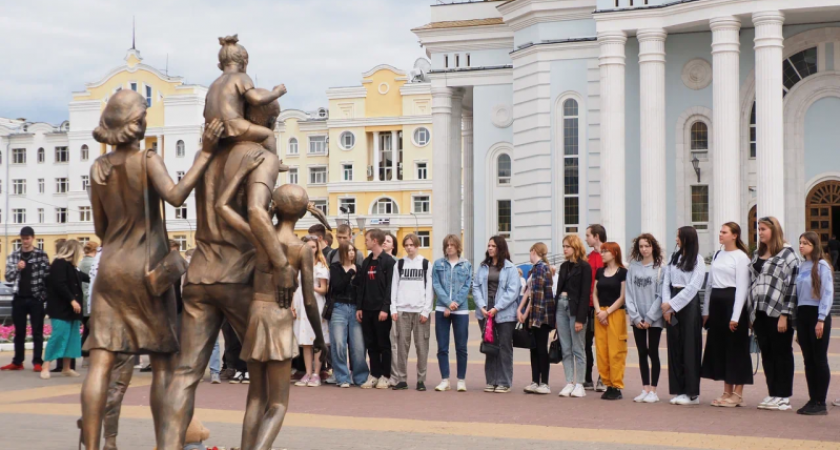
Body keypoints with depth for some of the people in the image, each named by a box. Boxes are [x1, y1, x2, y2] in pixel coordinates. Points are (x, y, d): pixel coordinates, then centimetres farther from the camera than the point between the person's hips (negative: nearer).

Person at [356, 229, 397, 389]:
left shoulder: (389, 261, -6)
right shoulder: (366, 262, 14)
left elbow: (390, 286, -12)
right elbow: (361, 286, 15)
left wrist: (385, 308, -18)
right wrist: (359, 307, 8)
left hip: (381, 310, -6)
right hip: (367, 310, 6)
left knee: (384, 344, 0)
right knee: (371, 344, 7)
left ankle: (385, 376, 5)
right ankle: (374, 374, 12)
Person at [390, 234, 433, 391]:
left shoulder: (426, 264, 6)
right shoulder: (399, 264, 12)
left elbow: (430, 289, 2)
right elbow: (394, 287, 9)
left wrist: (426, 311, -6)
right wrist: (393, 309, -1)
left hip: (421, 311, -2)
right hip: (402, 311, 2)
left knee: (421, 346, -2)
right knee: (402, 346, 0)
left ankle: (421, 380, 3)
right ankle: (401, 379, 4)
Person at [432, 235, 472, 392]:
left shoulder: (466, 265, 5)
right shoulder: (438, 264, 6)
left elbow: (467, 286, -1)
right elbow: (436, 285, -2)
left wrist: (456, 302, -14)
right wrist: (448, 302, -14)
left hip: (461, 310, -1)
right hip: (441, 309, 1)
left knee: (461, 347, 3)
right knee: (442, 347, 2)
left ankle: (461, 380, 12)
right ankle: (445, 380, 9)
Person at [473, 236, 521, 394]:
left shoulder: (510, 268, -4)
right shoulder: (483, 267, 10)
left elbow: (512, 291, -10)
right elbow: (476, 287, 7)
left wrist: (497, 308, -15)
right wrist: (482, 307, -7)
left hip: (504, 314, -4)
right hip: (485, 312, 4)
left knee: (504, 348, 0)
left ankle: (504, 383, 5)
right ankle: (491, 381, 16)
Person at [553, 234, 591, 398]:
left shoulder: (584, 267, -6)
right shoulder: (564, 266, 15)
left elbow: (585, 294, -11)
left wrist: (580, 318, -17)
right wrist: (555, 313, 7)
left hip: (575, 308, -7)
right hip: (561, 307, 7)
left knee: (578, 349, -2)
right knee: (566, 350, 6)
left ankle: (579, 385, 2)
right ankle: (569, 383, 8)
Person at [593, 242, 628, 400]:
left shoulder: (622, 272, -3)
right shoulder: (600, 272, 13)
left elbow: (623, 297, -6)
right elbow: (595, 294, 11)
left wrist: (607, 312, -12)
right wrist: (598, 311, -5)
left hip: (616, 314, -5)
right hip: (600, 314, 5)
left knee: (615, 351, -7)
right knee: (601, 351, 2)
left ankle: (617, 387, -4)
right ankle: (607, 385, 8)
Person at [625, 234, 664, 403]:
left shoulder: (659, 268, -5)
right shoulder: (633, 268, 5)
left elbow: (660, 295, -8)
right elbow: (629, 294, 3)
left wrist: (649, 318, -11)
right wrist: (635, 317, -6)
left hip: (654, 319, -3)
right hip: (637, 319, 3)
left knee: (653, 353, 1)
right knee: (642, 353, 7)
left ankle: (653, 391, 6)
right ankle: (645, 389, 13)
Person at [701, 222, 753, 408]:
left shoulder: (741, 257, -8)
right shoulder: (717, 255, 14)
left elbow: (742, 287, -13)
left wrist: (735, 316, -18)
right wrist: (706, 310, 13)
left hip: (732, 301, -7)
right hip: (716, 302, 8)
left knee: (735, 347, -2)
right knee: (719, 347, 8)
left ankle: (737, 394, 4)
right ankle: (727, 392, 16)